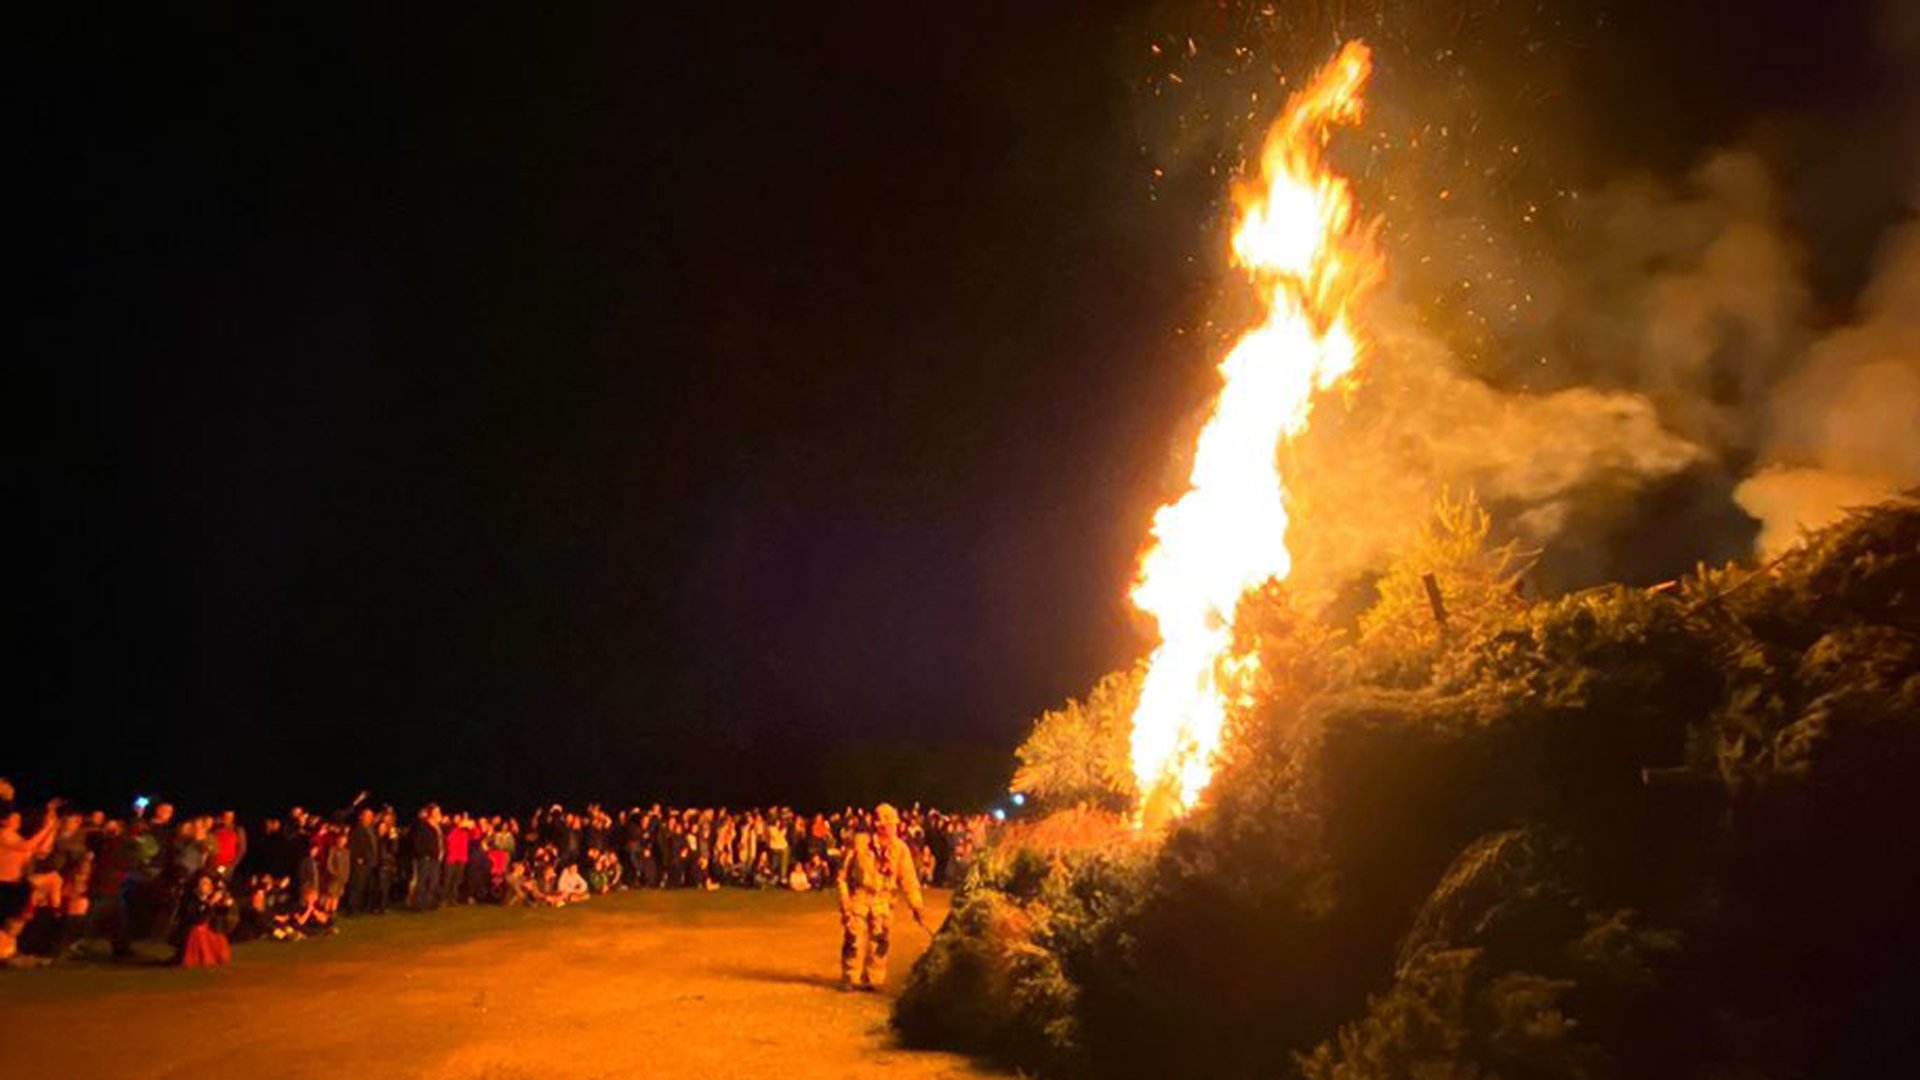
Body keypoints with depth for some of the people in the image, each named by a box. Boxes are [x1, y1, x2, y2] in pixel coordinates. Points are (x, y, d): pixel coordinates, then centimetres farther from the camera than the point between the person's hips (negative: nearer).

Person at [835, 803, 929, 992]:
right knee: (854, 940, -2)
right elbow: (843, 873, -3)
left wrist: (917, 907, -4)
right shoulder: (859, 842, -10)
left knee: (880, 942, 4)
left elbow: (908, 880, 0)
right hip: (858, 898, -2)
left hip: (882, 901, 2)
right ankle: (849, 979, 16)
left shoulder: (899, 848, -5)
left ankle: (872, 980, 20)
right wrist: (844, 900, -6)